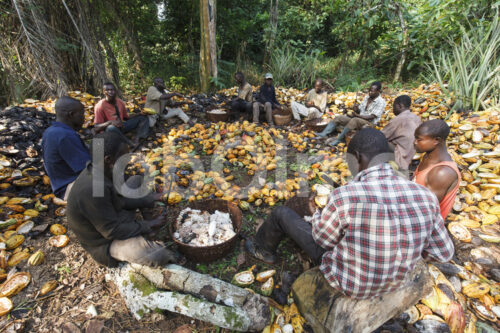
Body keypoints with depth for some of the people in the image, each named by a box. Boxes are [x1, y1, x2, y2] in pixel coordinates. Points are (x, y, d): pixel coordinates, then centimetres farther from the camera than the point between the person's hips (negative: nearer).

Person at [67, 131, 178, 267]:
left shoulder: (99, 169, -8)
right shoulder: (92, 190, -35)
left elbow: (120, 200, 6)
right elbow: (112, 232, -27)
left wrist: (148, 199, 1)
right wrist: (148, 225, -18)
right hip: (104, 242, -9)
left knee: (137, 180, 14)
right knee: (159, 255, -31)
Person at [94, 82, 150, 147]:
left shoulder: (120, 102, 1)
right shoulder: (100, 106, -15)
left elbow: (126, 117, 15)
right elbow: (96, 128, -17)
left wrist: (139, 114, -1)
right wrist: (110, 122, -35)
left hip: (121, 126, 7)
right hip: (110, 129, -7)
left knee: (143, 118, -5)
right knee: (111, 128, -45)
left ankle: (137, 139, -30)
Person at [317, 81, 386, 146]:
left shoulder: (381, 102, -8)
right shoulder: (366, 98, 14)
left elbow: (371, 117, -17)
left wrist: (357, 115, -20)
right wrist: (356, 109, -9)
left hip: (369, 123, -7)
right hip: (358, 120, 8)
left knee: (355, 120, -40)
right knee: (338, 118, -10)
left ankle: (339, 139, -36)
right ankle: (323, 134, -28)